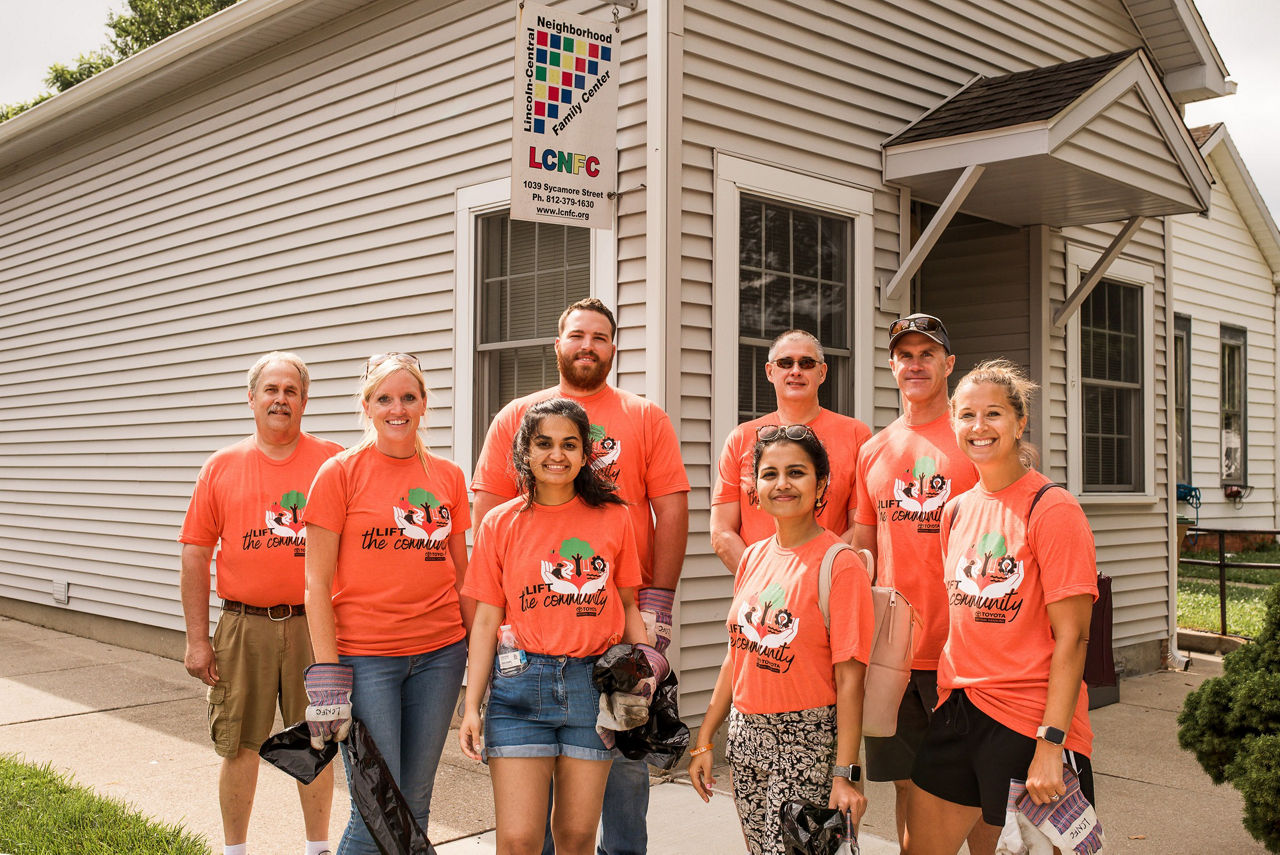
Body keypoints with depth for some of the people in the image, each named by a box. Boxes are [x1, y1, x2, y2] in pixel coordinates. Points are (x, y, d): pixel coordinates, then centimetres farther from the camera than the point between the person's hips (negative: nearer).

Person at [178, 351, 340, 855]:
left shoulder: (333, 462, 2)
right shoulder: (221, 467, 5)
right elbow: (195, 554, 5)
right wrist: (197, 638, 1)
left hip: (312, 624, 0)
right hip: (243, 627, 1)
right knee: (239, 745, 9)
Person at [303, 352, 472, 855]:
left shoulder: (448, 478, 8)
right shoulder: (340, 473, -3)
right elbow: (316, 582, -4)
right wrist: (326, 674, -10)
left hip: (440, 653, 4)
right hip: (364, 657, -4)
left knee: (415, 806, 11)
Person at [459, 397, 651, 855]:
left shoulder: (612, 517, 4)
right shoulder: (501, 523, 3)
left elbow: (628, 607, 11)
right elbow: (486, 620, 4)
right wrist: (471, 706, -1)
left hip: (596, 684, 1)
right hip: (522, 684, -1)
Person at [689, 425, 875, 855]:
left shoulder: (840, 565, -12)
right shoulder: (753, 557, 7)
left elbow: (849, 678, -15)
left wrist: (844, 774, -19)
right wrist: (705, 740, 12)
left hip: (806, 742, -6)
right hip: (745, 736, 6)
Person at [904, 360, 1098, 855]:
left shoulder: (1051, 508, -12)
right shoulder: (956, 511, 8)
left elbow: (1072, 636, -15)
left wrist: (1051, 743, -19)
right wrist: (949, 699, 10)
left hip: (1027, 724, -6)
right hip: (957, 713, 6)